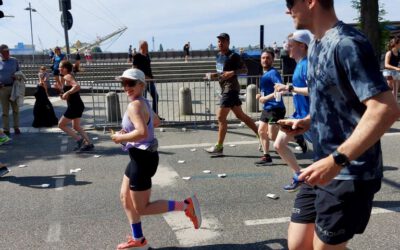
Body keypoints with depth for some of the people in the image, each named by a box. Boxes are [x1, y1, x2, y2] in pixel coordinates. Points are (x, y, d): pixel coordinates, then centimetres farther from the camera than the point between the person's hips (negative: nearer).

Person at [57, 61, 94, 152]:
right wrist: (65, 96, 11)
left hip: (74, 106, -10)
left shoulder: (67, 77, -13)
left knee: (61, 124, 1)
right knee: (76, 126, 19)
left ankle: (79, 139, -2)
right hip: (77, 105, 10)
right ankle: (89, 143, 17)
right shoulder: (69, 77, 16)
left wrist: (67, 93, -23)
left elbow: (77, 86, -31)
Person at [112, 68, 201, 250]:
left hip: (143, 158, -10)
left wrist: (120, 138, -18)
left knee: (142, 209, 2)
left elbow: (142, 133, -35)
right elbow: (156, 122, 25)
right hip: (140, 156, 10)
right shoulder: (143, 102, 8)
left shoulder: (134, 105, -21)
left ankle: (186, 205, 4)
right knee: (125, 199, 21)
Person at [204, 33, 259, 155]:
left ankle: (219, 147, -1)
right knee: (240, 115, 14)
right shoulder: (219, 56, 15)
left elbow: (244, 69, -11)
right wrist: (213, 75, 6)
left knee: (221, 117, -9)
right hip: (225, 89, 9)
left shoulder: (233, 56, -9)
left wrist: (232, 73, -26)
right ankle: (260, 135, 24)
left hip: (231, 88, -9)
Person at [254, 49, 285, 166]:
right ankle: (266, 156, 18)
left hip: (275, 108, -10)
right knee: (261, 131, 10)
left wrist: (266, 97, -23)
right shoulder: (265, 74, 15)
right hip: (267, 108, 10)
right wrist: (261, 95, 9)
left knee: (273, 136, -7)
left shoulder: (273, 72, -14)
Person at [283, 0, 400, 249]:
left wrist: (336, 160, -31)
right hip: (325, 169, 9)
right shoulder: (317, 46, 11)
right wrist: (307, 122, 6)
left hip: (349, 175, -8)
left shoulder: (347, 43, -18)